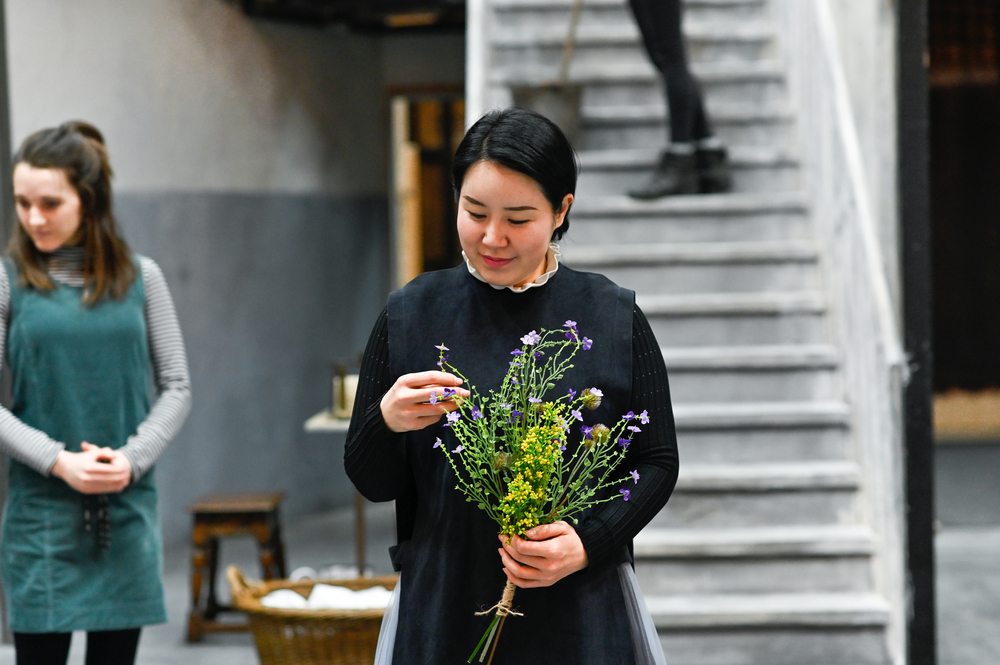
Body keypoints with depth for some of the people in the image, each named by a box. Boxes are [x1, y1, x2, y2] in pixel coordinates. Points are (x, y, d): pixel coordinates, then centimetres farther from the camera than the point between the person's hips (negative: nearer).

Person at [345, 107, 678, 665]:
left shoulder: (614, 317, -2)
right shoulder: (410, 316, -1)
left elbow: (658, 462, 2)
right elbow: (371, 483, 3)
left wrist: (589, 545, -14)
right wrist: (388, 423, -18)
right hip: (442, 613, 1)